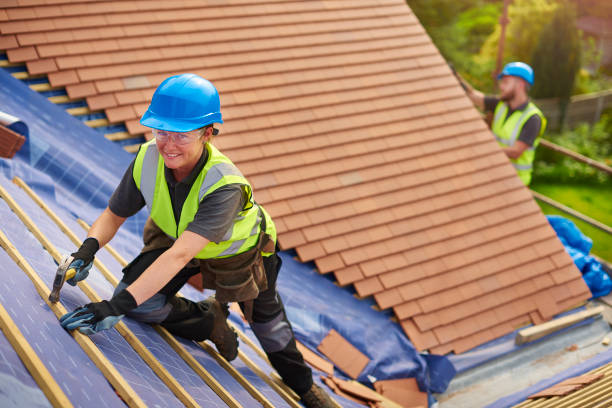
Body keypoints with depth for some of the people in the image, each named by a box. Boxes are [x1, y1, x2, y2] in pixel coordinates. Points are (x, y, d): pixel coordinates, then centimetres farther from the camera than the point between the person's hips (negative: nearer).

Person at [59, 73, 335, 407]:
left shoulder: (225, 186, -45)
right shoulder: (148, 159, -30)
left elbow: (179, 255, -53)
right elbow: (113, 216, -15)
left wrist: (119, 304, -60)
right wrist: (89, 247, -38)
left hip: (238, 251, -3)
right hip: (172, 236, 4)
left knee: (268, 324, 12)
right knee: (140, 304, -19)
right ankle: (209, 321, 11)